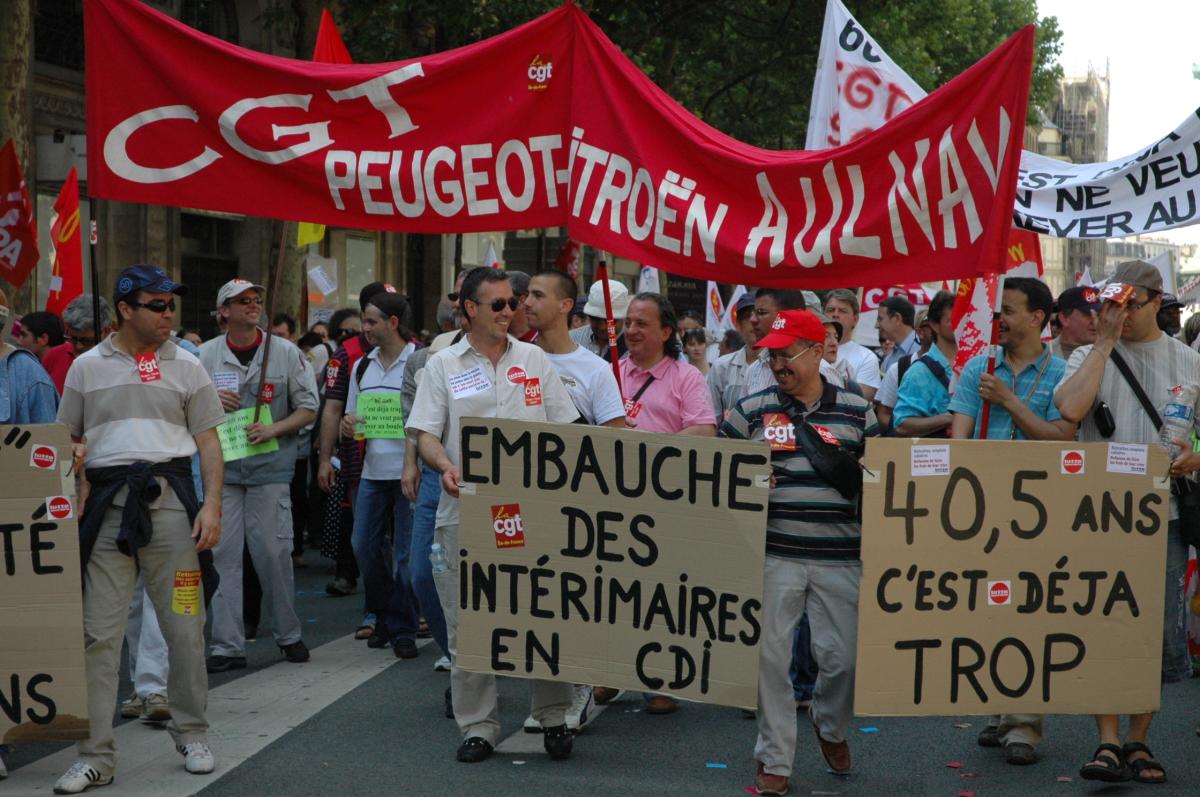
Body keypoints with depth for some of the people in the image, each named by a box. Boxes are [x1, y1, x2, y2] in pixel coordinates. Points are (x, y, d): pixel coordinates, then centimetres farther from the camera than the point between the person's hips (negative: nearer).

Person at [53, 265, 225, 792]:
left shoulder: (186, 367, 8)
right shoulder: (87, 367, 8)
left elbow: (208, 441, 7)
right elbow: (68, 444, 12)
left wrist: (211, 505, -4)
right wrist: (70, 506, -1)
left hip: (169, 499, 0)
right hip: (107, 505, 0)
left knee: (184, 626, 4)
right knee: (99, 633, -1)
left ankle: (191, 736, 21)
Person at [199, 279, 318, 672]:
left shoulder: (286, 352, 3)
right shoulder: (205, 355, 7)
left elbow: (308, 408, 4)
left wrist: (274, 429, -12)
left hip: (271, 466, -1)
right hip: (221, 466, 2)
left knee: (273, 552, 0)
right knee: (223, 555, 0)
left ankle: (289, 635, 17)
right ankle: (227, 646, 4)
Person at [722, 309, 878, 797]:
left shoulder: (856, 410, 7)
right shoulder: (751, 409, 4)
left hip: (840, 556, 1)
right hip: (773, 554, 0)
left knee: (843, 657, 4)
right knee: (769, 656, 0)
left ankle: (830, 725, 36)